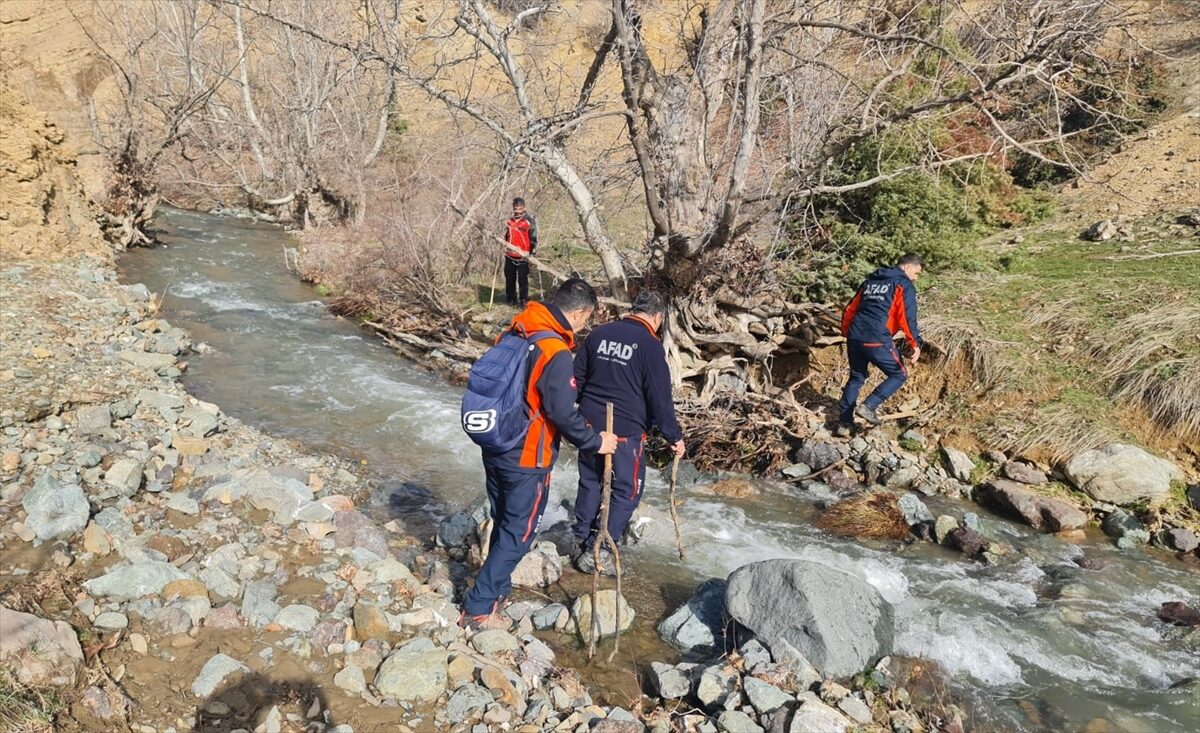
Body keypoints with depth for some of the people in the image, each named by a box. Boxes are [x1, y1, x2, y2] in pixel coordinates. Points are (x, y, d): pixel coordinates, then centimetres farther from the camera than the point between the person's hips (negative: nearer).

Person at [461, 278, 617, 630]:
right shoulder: (556, 353, -23)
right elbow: (563, 414, -22)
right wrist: (595, 442, -7)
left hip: (494, 450, 8)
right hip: (526, 460, -8)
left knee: (504, 522, 23)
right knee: (518, 532, 6)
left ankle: (499, 587, 38)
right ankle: (479, 608, 10)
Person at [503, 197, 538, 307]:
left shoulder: (529, 221, -4)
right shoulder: (509, 221, 10)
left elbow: (533, 239, -3)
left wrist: (533, 253, -7)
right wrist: (504, 248, 20)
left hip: (523, 256, -5)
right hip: (509, 255, 5)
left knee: (523, 279, -5)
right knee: (510, 278, 10)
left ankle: (523, 300, 1)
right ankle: (511, 299, 20)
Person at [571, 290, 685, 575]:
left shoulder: (600, 333, 6)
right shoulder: (650, 345, -11)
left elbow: (577, 379, 11)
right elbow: (660, 398, -11)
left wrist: (584, 413, 23)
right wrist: (674, 437, -1)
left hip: (590, 425, 6)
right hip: (626, 432, -6)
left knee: (589, 482, 20)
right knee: (626, 491, 8)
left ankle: (583, 541, 29)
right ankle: (598, 551, 8)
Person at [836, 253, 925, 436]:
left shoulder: (870, 281, 22)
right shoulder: (904, 285, 2)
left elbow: (850, 310, 22)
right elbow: (908, 318, -9)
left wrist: (847, 334, 30)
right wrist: (916, 344, -6)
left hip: (854, 338, 7)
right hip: (877, 341, -7)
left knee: (856, 378, 22)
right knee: (899, 375, 12)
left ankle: (844, 423, 20)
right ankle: (869, 406, -2)